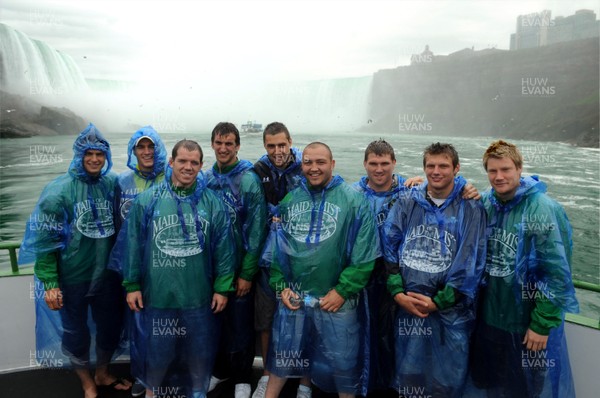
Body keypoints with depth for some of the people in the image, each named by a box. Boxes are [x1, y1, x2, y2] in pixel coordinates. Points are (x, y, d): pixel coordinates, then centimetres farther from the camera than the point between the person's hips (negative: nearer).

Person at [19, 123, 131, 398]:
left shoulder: (113, 184, -2)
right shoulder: (59, 190, -13)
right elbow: (45, 239, -11)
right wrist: (49, 282, -13)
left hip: (108, 275, 4)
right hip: (73, 279, -3)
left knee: (111, 328, 18)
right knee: (76, 333, 14)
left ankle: (102, 374, 45)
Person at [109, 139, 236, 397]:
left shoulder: (212, 203, -2)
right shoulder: (147, 199, -3)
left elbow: (223, 249, -1)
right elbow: (132, 245, 0)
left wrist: (222, 288, -2)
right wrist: (131, 285, 0)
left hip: (199, 297, 1)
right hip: (156, 295, 0)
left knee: (199, 351, 15)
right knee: (155, 350, 15)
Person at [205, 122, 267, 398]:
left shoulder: (249, 180, -12)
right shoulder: (206, 179, 3)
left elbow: (256, 229, -13)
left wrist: (247, 273, -13)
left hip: (239, 267, -4)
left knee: (240, 325, 8)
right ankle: (220, 369, 38)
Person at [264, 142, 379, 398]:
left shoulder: (354, 201, -9)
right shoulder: (289, 200, 4)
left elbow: (364, 255, -12)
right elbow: (275, 248, 8)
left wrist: (342, 291, -14)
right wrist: (281, 286, 0)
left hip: (336, 299, -3)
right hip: (292, 297, 4)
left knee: (342, 361, 13)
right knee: (281, 354, 19)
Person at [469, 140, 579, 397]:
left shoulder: (542, 210, -19)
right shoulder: (484, 203, -2)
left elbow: (557, 274, -19)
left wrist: (542, 325, -16)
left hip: (528, 324, -5)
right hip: (489, 318, 5)